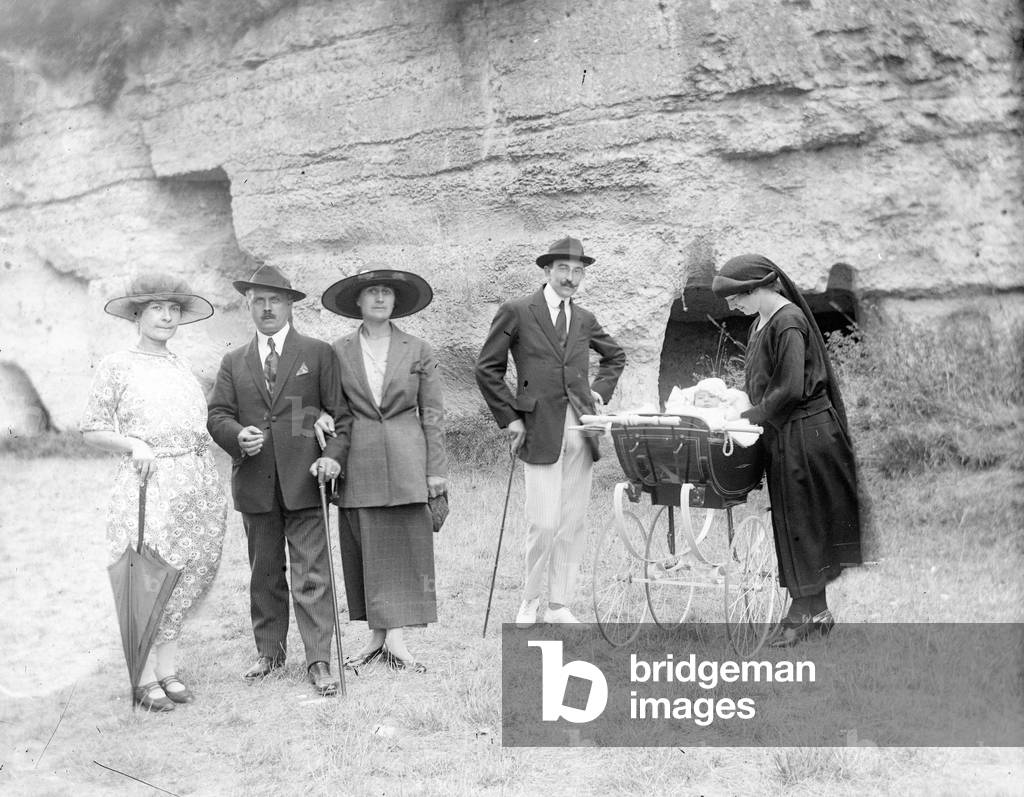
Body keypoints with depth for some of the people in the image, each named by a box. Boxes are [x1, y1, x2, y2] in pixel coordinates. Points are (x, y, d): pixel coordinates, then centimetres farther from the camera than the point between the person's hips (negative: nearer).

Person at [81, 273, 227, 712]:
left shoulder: (181, 367, 15)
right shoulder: (116, 366, 0)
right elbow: (91, 430, 0)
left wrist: (212, 489, 14)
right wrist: (134, 445, -15)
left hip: (197, 485, 5)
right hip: (147, 485, -5)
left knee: (186, 575, 5)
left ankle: (168, 668, 15)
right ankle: (145, 678, 4)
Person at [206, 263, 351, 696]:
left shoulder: (318, 354, 6)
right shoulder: (234, 362, 14)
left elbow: (342, 412, 2)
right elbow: (217, 415, 8)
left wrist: (334, 456, -13)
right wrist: (239, 436, -13)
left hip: (303, 481, -3)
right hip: (255, 482, 3)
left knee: (311, 574, -6)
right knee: (264, 573, 13)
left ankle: (318, 661, -2)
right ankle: (269, 652, 25)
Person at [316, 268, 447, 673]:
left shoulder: (418, 351, 5)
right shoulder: (339, 351, 7)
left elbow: (432, 413, 4)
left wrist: (436, 470, 0)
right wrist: (320, 416, -8)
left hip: (404, 461, -1)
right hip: (358, 463, 1)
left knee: (404, 547, -2)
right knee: (364, 549, 4)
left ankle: (396, 638, 1)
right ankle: (376, 635, 12)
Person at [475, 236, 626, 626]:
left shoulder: (584, 320, 14)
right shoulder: (516, 312, 0)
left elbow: (615, 356, 31)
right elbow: (487, 369, 1)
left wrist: (600, 391, 16)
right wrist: (510, 417, -4)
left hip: (581, 431, 5)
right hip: (541, 432, -5)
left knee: (573, 524, 6)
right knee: (544, 523, -8)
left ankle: (559, 605, 16)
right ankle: (530, 600, 11)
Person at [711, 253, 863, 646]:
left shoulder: (787, 321, -17)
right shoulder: (761, 322, 12)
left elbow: (791, 389, -22)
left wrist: (749, 416, -15)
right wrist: (735, 401, 6)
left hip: (803, 433, -9)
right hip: (783, 434, 9)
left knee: (800, 522, -1)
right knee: (796, 523, 12)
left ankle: (804, 610, 9)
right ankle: (815, 609, 21)